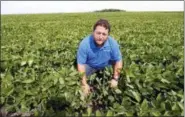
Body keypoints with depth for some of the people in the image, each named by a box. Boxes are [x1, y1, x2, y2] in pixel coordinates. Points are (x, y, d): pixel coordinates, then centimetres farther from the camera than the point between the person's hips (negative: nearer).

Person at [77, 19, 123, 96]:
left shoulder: (112, 43, -30)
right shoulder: (84, 43, -34)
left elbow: (118, 61, -16)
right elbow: (81, 64, -26)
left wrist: (115, 79, -15)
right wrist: (84, 84, -26)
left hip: (107, 64, 3)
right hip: (90, 65, -2)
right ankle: (86, 95, 11)